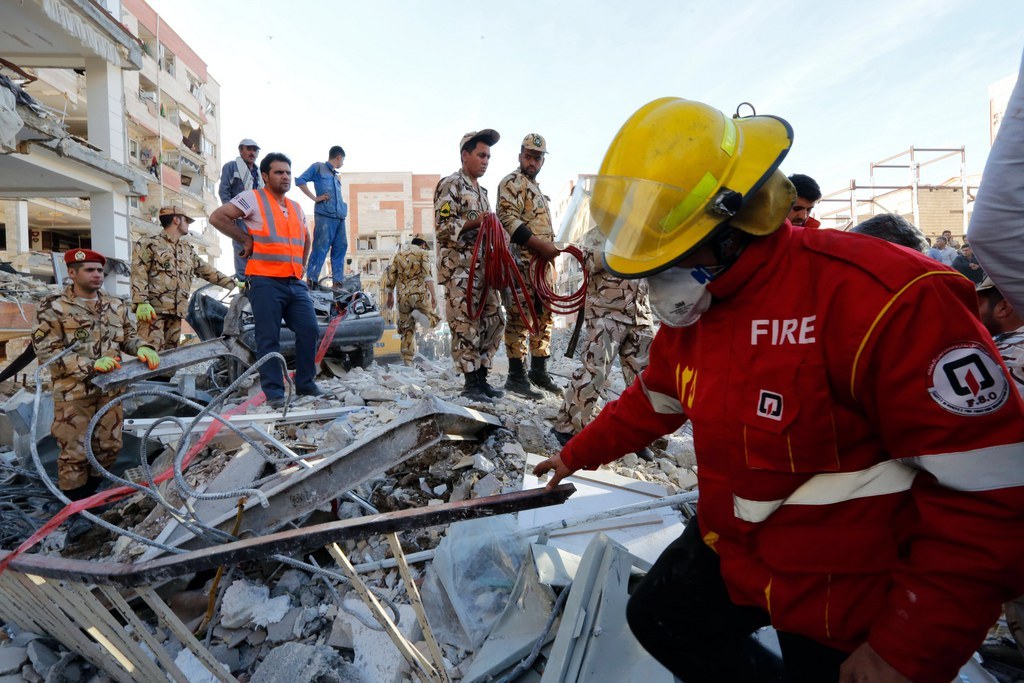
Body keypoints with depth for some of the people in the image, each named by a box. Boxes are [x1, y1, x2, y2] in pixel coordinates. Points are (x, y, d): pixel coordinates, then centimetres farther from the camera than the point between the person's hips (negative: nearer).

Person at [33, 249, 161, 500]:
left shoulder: (116, 305, 7)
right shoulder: (53, 307, -8)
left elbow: (128, 337, 14)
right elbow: (46, 351, -12)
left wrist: (142, 348, -10)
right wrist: (91, 365, -24)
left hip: (111, 388, 5)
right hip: (74, 392, -5)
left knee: (109, 446, 13)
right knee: (75, 451, 3)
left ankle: (91, 493, 34)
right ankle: (74, 503, 22)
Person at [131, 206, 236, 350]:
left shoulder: (188, 249, 24)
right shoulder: (149, 243, 2)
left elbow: (208, 271, 26)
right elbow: (139, 274, -6)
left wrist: (233, 283, 20)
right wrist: (141, 303, -17)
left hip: (176, 311, 7)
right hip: (153, 309, -7)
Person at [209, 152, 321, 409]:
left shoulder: (296, 208, 19)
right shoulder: (253, 198, 0)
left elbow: (306, 239, 33)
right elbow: (217, 217, -5)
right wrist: (245, 239, -3)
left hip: (295, 283, 6)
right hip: (266, 282, -6)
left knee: (309, 330, 1)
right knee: (269, 339, -3)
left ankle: (305, 383, 14)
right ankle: (274, 392, 4)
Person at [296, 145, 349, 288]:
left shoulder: (335, 176, 26)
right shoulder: (318, 167, 6)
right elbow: (300, 180, -1)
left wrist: (344, 209, 13)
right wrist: (314, 198, -6)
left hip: (339, 217, 8)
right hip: (324, 215, -8)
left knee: (340, 248, 5)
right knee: (320, 248, -10)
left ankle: (338, 282, 8)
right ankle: (311, 281, -7)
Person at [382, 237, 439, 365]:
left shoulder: (398, 254, 19)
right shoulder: (422, 253, 6)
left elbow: (391, 277, 16)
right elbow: (428, 275, -9)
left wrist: (390, 296, 26)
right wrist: (433, 296, -14)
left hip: (403, 296, 4)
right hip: (419, 293, -4)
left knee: (406, 328, 11)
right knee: (432, 320, 12)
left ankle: (407, 360, 3)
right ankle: (420, 314, -21)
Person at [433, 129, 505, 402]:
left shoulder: (481, 191, 22)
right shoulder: (450, 185, -4)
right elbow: (443, 227, -12)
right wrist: (474, 222, -20)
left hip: (482, 267, 9)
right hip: (458, 269, -9)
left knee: (492, 321, 8)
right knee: (466, 326, -8)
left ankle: (482, 379, 17)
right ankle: (471, 384, 1)